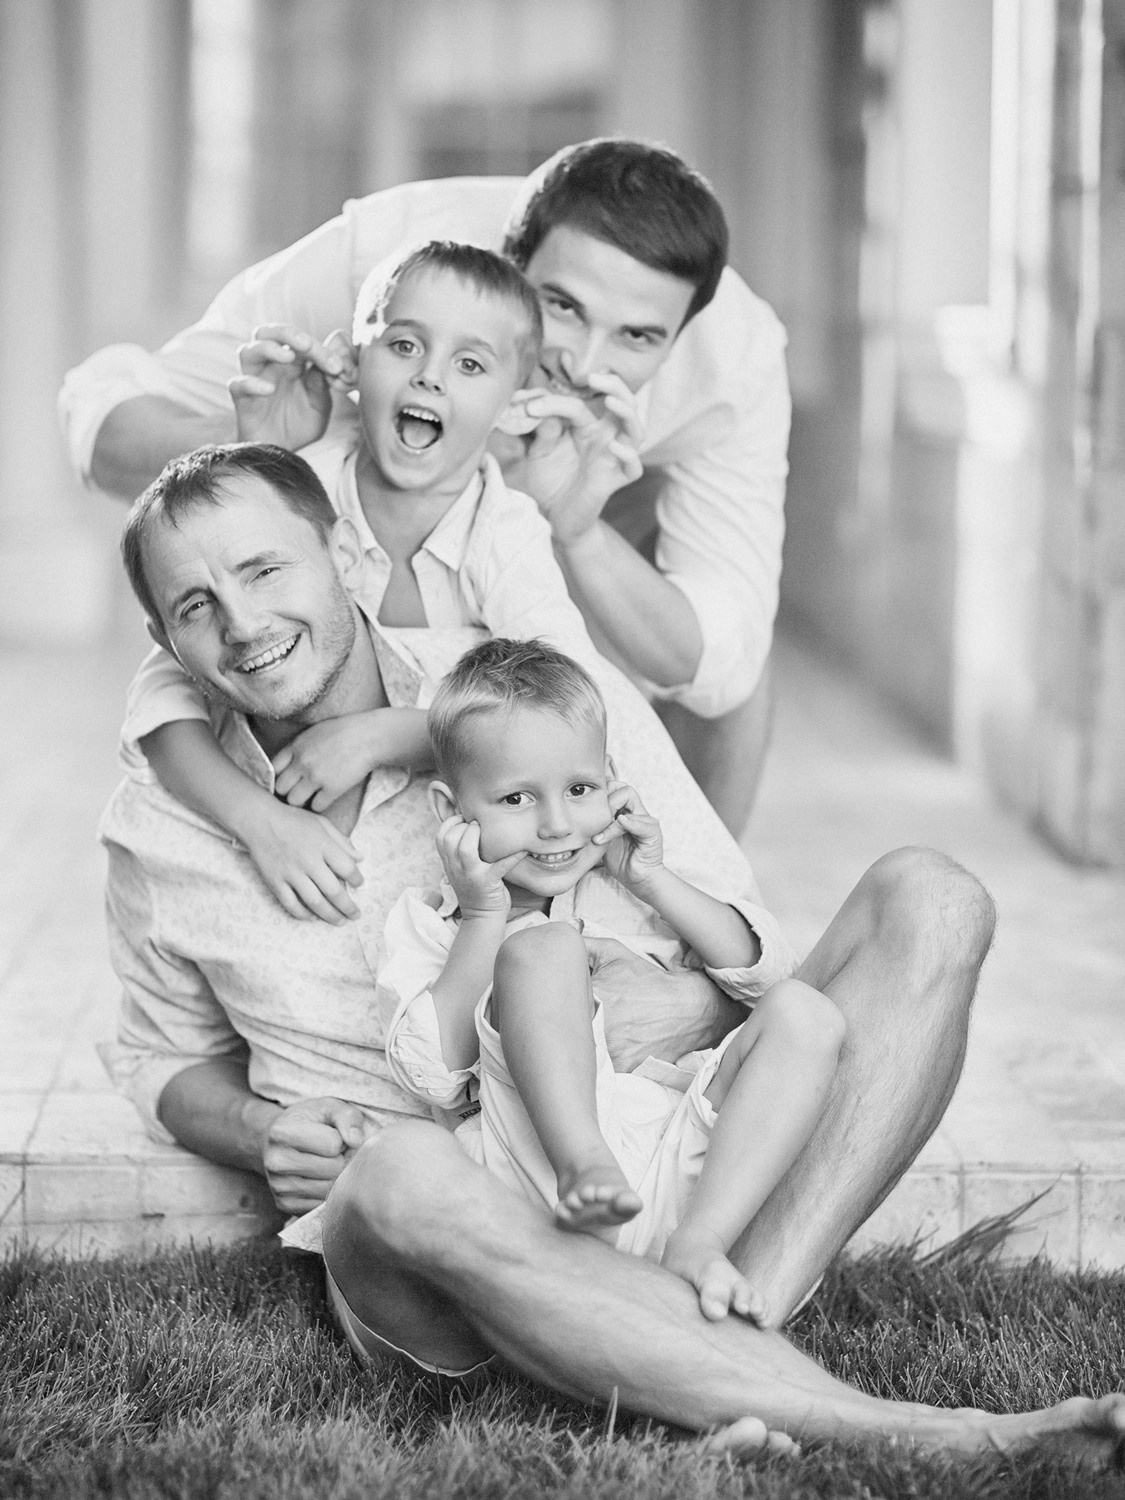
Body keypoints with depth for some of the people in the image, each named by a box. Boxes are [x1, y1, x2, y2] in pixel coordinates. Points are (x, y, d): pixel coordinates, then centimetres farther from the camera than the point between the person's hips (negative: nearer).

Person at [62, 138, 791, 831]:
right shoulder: (383, 251, -40)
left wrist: (574, 531, -55)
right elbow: (104, 412, -34)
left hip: (607, 527, 1)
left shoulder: (738, 359, -37)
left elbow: (716, 668, -36)